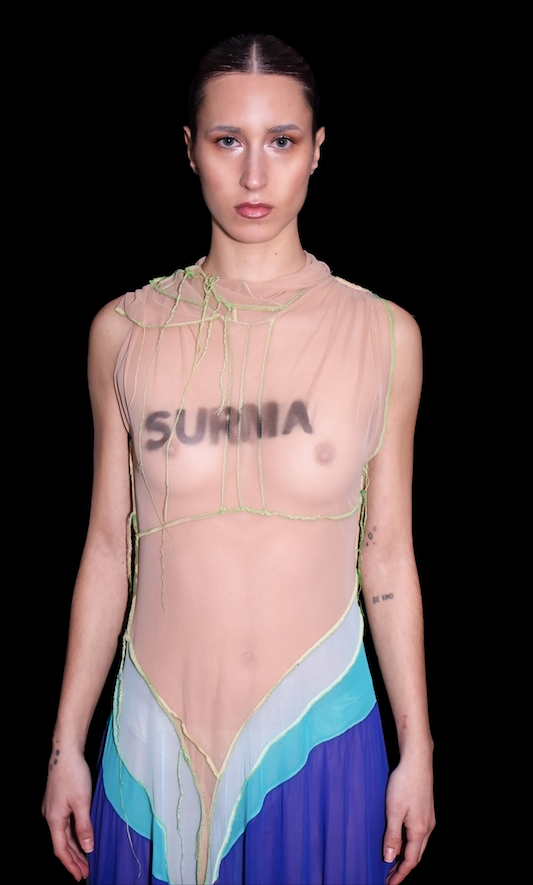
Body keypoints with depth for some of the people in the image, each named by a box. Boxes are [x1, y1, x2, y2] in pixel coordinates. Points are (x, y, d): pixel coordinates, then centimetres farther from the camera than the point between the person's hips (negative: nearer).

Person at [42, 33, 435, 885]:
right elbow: (108, 548, 2)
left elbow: (387, 556, 0)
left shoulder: (384, 335, -4)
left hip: (319, 723, 0)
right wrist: (67, 745, 4)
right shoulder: (124, 332, -3)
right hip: (159, 726, 1)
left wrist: (418, 752, 2)